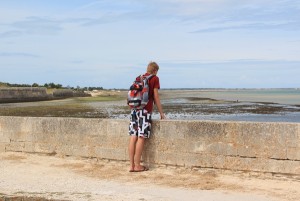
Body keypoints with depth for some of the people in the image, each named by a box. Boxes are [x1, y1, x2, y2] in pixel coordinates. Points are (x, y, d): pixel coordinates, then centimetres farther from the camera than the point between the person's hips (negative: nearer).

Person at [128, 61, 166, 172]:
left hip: (134, 109, 6)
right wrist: (161, 113, 6)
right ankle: (137, 165, -6)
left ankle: (132, 165, 3)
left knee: (133, 137, 2)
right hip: (145, 110, -6)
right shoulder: (155, 78, 4)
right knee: (141, 138, -6)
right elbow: (156, 97, 0)